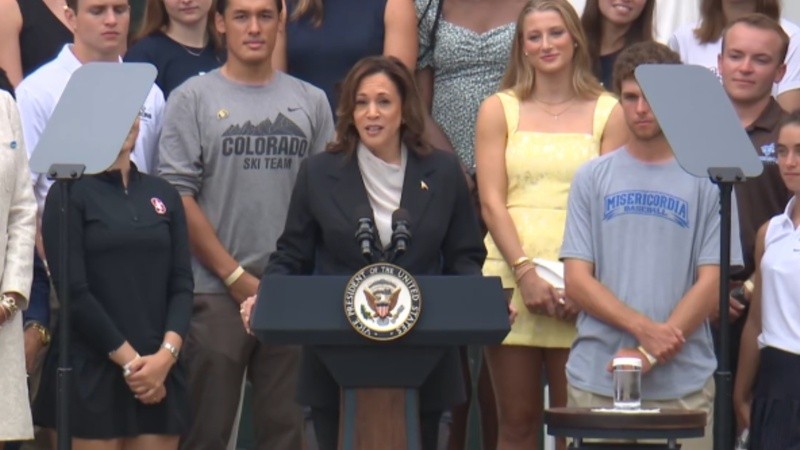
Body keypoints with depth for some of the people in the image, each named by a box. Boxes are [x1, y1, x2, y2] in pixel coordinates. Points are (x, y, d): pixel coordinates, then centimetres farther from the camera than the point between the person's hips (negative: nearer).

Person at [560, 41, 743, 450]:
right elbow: (577, 280, 4)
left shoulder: (707, 182, 5)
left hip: (682, 382, -1)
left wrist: (650, 354, -10)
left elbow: (711, 282, 0)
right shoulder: (592, 178, 11)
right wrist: (646, 328, -11)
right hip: (597, 380, 1)